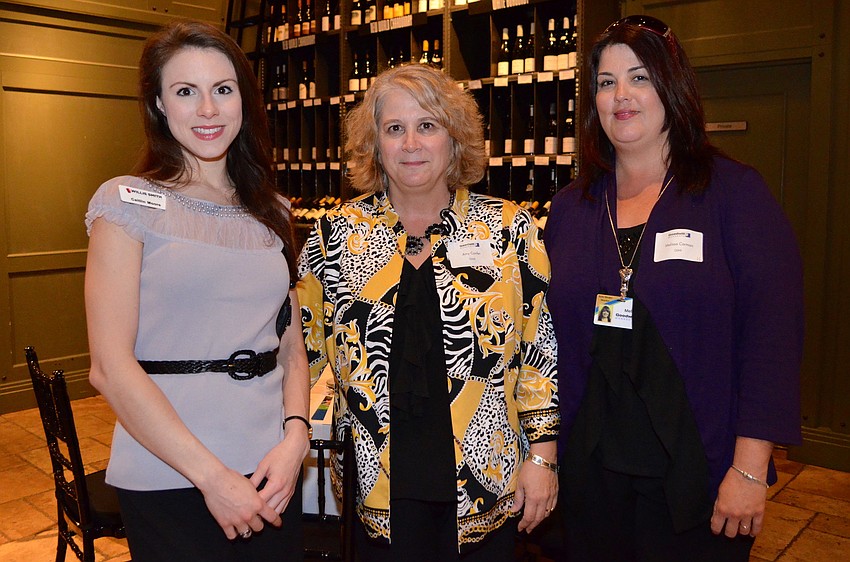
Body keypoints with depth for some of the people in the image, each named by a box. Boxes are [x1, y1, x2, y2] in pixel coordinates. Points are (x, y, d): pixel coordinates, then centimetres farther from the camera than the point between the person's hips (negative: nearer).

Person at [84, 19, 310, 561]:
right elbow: (110, 365, -12)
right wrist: (212, 475, -15)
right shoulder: (129, 202, -6)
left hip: (271, 475, 5)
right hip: (169, 482, -4)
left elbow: (292, 343, 9)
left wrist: (295, 437, -8)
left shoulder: (272, 212, 9)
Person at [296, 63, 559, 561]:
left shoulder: (509, 228, -2)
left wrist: (542, 453, -3)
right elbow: (303, 345, 8)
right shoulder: (338, 233, 1)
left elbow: (539, 347, -1)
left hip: (485, 483, 0)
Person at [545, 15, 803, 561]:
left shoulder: (734, 190, -6)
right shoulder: (570, 208, 5)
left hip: (698, 477, -3)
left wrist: (750, 469, -15)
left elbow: (773, 330, -11)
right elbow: (551, 334, 8)